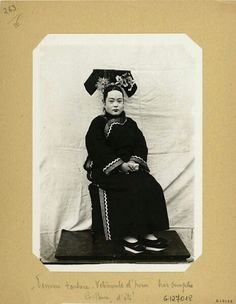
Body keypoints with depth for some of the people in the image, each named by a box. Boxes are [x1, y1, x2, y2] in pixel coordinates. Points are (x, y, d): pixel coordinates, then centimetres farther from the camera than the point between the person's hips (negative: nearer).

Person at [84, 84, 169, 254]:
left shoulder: (130, 124, 19)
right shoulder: (98, 124, 3)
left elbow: (141, 146, 9)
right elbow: (97, 150, -10)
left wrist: (134, 161, -13)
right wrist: (120, 165, -19)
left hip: (130, 166, 5)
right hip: (106, 170, -4)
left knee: (151, 186, -23)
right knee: (132, 187, -31)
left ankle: (147, 233, -22)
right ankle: (128, 235, -27)